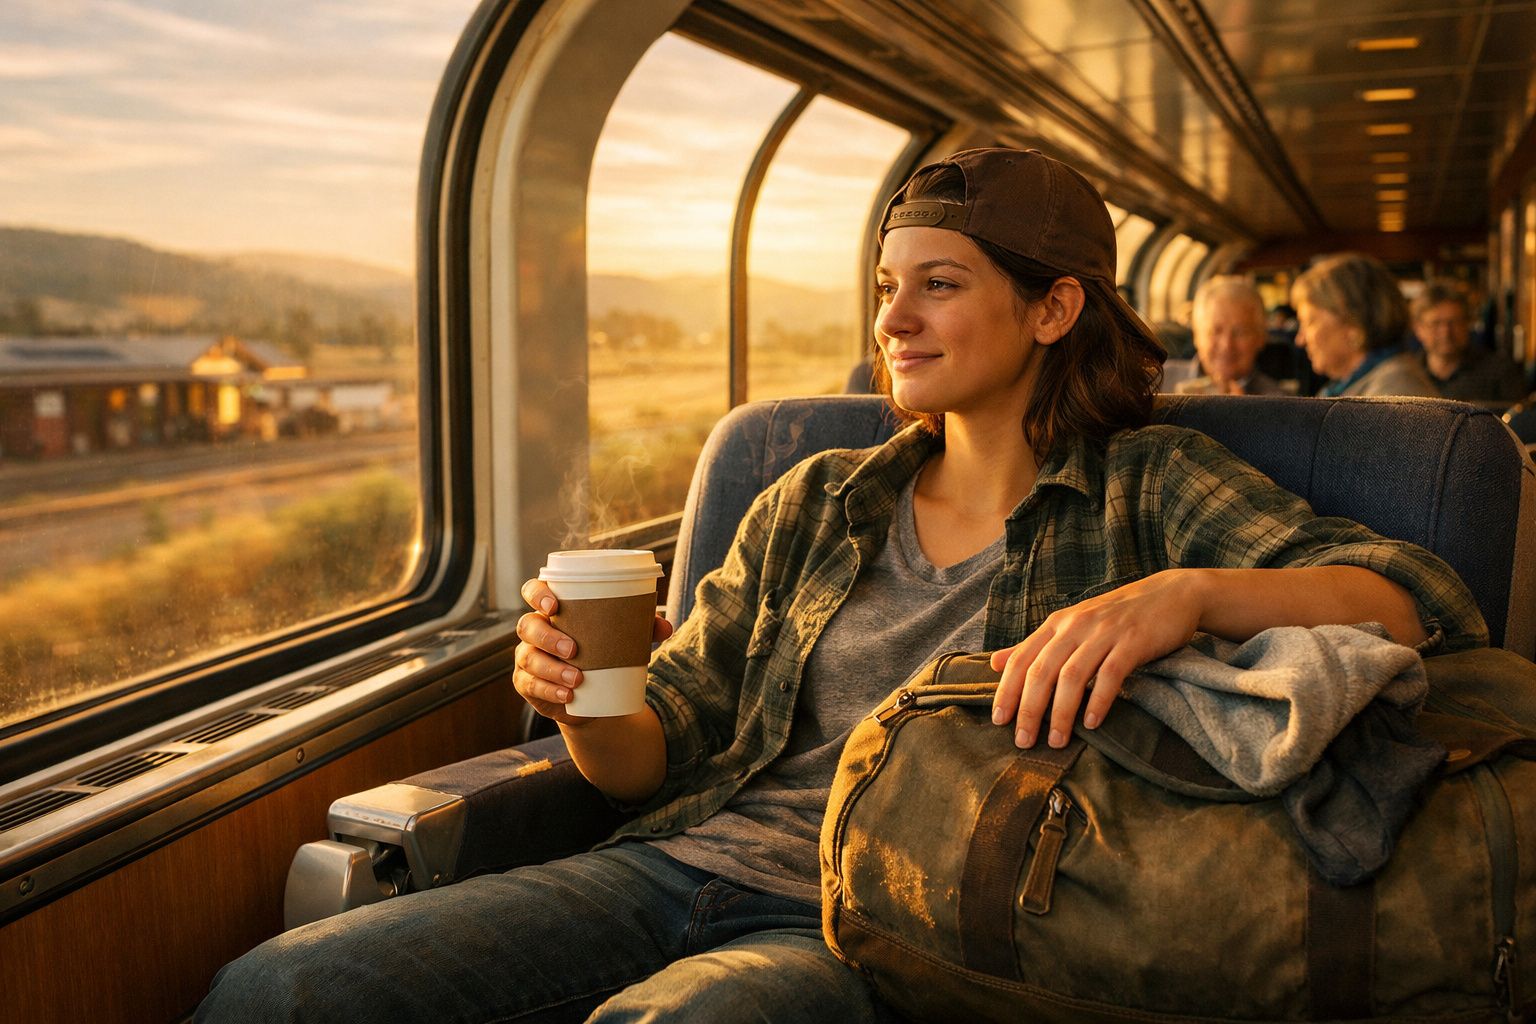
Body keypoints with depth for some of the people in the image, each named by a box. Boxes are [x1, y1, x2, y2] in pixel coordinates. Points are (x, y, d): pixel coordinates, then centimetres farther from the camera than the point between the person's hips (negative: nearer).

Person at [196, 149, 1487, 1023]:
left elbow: (1429, 602, -7)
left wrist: (1183, 594, -26)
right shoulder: (816, 504, 17)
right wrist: (582, 701, -8)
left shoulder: (1143, 491, 6)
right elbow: (654, 754, 16)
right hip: (687, 866, 4)